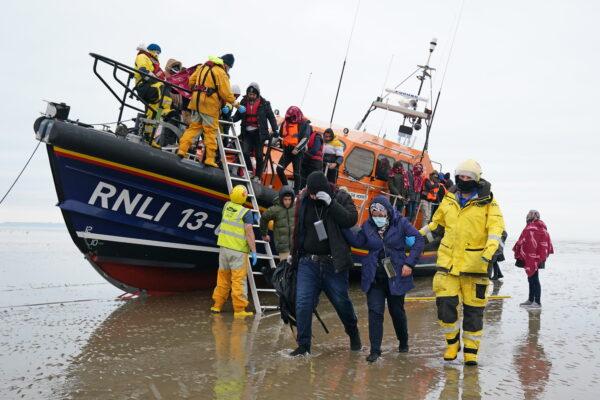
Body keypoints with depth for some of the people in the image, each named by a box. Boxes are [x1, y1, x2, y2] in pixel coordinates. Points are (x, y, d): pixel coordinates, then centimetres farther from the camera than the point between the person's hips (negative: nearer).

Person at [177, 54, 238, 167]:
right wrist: (233, 102, 1)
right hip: (210, 103, -7)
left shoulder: (203, 66, 13)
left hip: (197, 101, 7)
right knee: (211, 131, -1)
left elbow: (191, 80, 16)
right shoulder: (221, 72, -10)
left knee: (194, 126, 13)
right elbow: (225, 92, -14)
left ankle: (182, 149, 2)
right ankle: (210, 159, 0)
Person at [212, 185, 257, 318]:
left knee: (222, 277, 16)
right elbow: (249, 233, -16)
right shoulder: (246, 212, -12)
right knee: (239, 280, -3)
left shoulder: (226, 206, 7)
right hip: (238, 250, -6)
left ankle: (217, 305, 22)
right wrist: (254, 251, -13)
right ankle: (239, 309, -3)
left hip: (224, 247, 6)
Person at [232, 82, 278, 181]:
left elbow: (271, 117, 2)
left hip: (259, 133, -2)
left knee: (259, 155, 2)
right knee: (245, 152, -13)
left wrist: (275, 130, -6)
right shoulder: (244, 102, 4)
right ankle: (249, 171, 7)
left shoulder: (264, 104, -3)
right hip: (247, 133, 2)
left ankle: (257, 176, 15)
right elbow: (238, 115, 9)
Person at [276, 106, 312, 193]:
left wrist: (297, 149, -20)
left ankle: (296, 191, 12)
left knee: (296, 173, 2)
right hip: (287, 150, 5)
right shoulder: (285, 122, 10)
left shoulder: (304, 124, -6)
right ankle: (285, 187, 12)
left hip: (297, 152, -5)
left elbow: (305, 138, -14)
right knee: (279, 169, -4)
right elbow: (280, 134, 22)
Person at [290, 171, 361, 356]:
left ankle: (353, 333, 37)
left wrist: (330, 203, -24)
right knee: (303, 303, -5)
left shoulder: (341, 198, -3)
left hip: (333, 263, -2)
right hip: (308, 263, 2)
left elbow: (351, 219, -18)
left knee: (342, 302, 10)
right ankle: (303, 345, 8)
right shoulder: (303, 200, 3)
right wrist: (294, 255, 19)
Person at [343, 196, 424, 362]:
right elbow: (357, 242, -4)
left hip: (395, 277, -1)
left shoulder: (400, 223, -9)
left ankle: (403, 342, 40)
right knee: (375, 312, -7)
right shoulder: (368, 226, 1)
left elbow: (419, 240, -8)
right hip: (374, 277, 2)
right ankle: (375, 350, 1)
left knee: (397, 311, 15)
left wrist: (410, 263, -14)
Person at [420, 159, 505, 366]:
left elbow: (496, 226, -12)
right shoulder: (449, 199, 11)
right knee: (445, 303, -4)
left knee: (473, 308, 5)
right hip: (448, 261, 3)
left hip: (474, 264, -2)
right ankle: (452, 341, 19)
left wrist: (491, 247, -28)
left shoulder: (487, 202, -1)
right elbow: (436, 222, 24)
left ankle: (471, 350, 20)